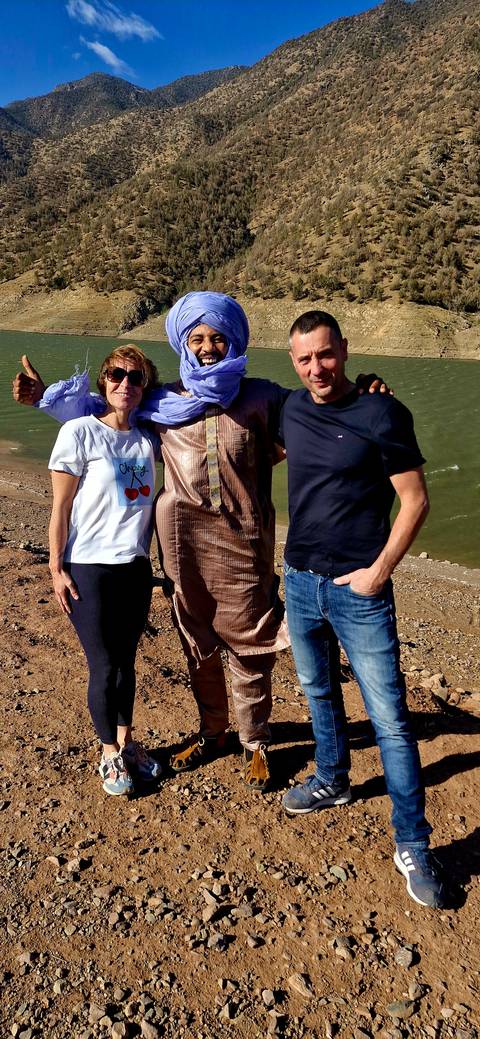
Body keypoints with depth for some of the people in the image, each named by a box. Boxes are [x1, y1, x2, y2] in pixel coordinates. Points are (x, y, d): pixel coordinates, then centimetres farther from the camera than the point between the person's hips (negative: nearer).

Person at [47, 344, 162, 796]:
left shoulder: (147, 439, 3)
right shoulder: (79, 432, -9)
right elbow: (60, 508, -8)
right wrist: (56, 568, -8)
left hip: (136, 567, 4)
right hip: (88, 570, -4)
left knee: (126, 661, 15)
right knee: (103, 667, 6)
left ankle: (125, 741, 35)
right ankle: (109, 754, 27)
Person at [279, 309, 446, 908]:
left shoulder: (381, 415, -13)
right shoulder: (293, 409, 4)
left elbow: (415, 500, -11)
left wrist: (379, 570, -14)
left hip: (358, 591, -5)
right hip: (300, 582, 6)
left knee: (389, 719, -1)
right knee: (319, 691, 22)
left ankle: (412, 847, 13)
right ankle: (331, 781, 44)